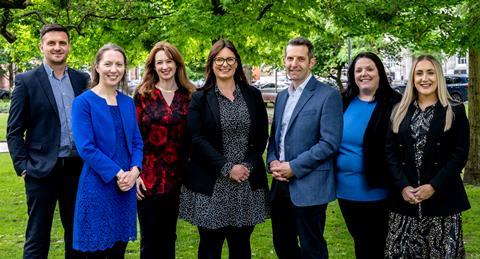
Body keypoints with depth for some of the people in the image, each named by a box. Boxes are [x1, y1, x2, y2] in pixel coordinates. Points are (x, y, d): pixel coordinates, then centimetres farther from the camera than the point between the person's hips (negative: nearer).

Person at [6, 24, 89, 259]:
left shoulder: (82, 79, 8)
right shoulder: (26, 81, -1)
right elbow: (14, 131, -2)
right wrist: (22, 166, -9)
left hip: (77, 168, 3)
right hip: (42, 169, -3)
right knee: (37, 238, 6)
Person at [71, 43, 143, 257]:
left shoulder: (127, 102, 9)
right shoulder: (84, 102, -8)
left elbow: (137, 142, 10)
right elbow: (86, 148, -14)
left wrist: (134, 171, -8)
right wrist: (117, 173, -16)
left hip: (126, 187, 5)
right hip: (97, 187, -5)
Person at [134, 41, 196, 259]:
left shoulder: (189, 96, 5)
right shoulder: (143, 94, -1)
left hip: (176, 176, 2)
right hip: (148, 176, -2)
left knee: (169, 237, 14)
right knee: (150, 240, 6)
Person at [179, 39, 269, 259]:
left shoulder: (253, 95, 8)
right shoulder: (199, 99, 0)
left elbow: (262, 136, 7)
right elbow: (198, 140, -7)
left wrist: (249, 165, -8)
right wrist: (227, 168, -14)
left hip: (247, 185, 2)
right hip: (211, 186, -2)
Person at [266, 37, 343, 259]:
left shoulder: (328, 95, -8)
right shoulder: (282, 96, 15)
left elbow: (330, 142, -15)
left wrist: (294, 167, -16)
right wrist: (272, 161, -1)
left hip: (309, 187, -7)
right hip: (280, 185, 7)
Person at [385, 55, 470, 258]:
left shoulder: (455, 111, 4)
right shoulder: (400, 111, 10)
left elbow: (460, 154, -4)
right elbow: (390, 152, 4)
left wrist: (434, 186, -13)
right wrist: (402, 186, -9)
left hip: (442, 198, -2)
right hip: (404, 197, 2)